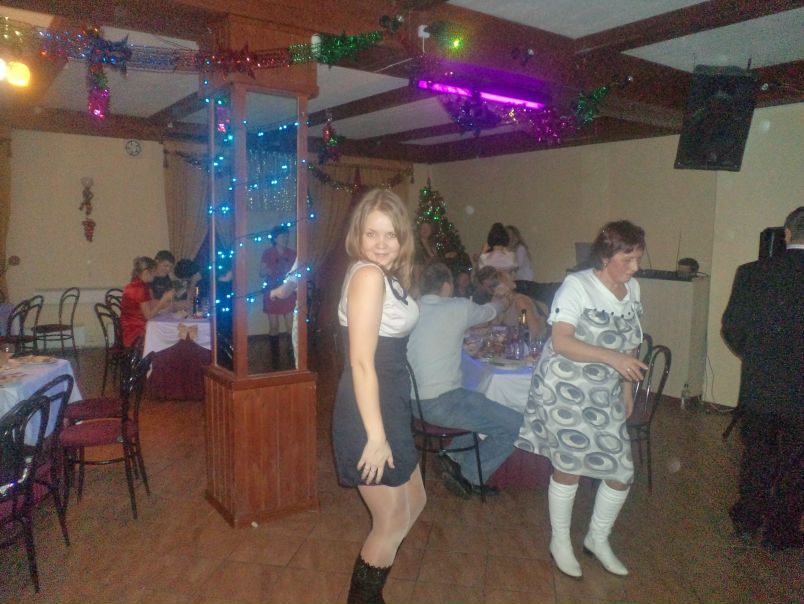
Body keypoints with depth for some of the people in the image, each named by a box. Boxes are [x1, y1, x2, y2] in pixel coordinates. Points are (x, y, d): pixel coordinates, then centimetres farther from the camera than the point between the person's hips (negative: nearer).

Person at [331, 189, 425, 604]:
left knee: (414, 503, 23)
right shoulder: (369, 276, -20)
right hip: (369, 413, -10)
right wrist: (376, 435, -24)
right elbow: (362, 363, -24)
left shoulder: (387, 275, 10)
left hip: (389, 406, 10)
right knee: (392, 523, 7)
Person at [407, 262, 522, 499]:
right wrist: (503, 301, 36)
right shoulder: (458, 308, -8)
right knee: (514, 424, -3)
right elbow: (489, 311, 12)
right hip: (439, 404, -8)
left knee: (478, 401, 31)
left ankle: (455, 455, 22)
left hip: (412, 401, 8)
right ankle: (469, 475, 8)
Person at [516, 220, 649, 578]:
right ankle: (560, 541, 28)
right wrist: (612, 357, -30)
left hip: (605, 394, 7)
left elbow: (628, 345, 15)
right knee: (569, 466, 3)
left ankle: (598, 539, 31)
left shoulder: (632, 289, 7)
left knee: (622, 471, 6)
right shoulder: (577, 285, -15)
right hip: (566, 390, -6)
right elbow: (561, 341, -23)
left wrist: (627, 389, 15)